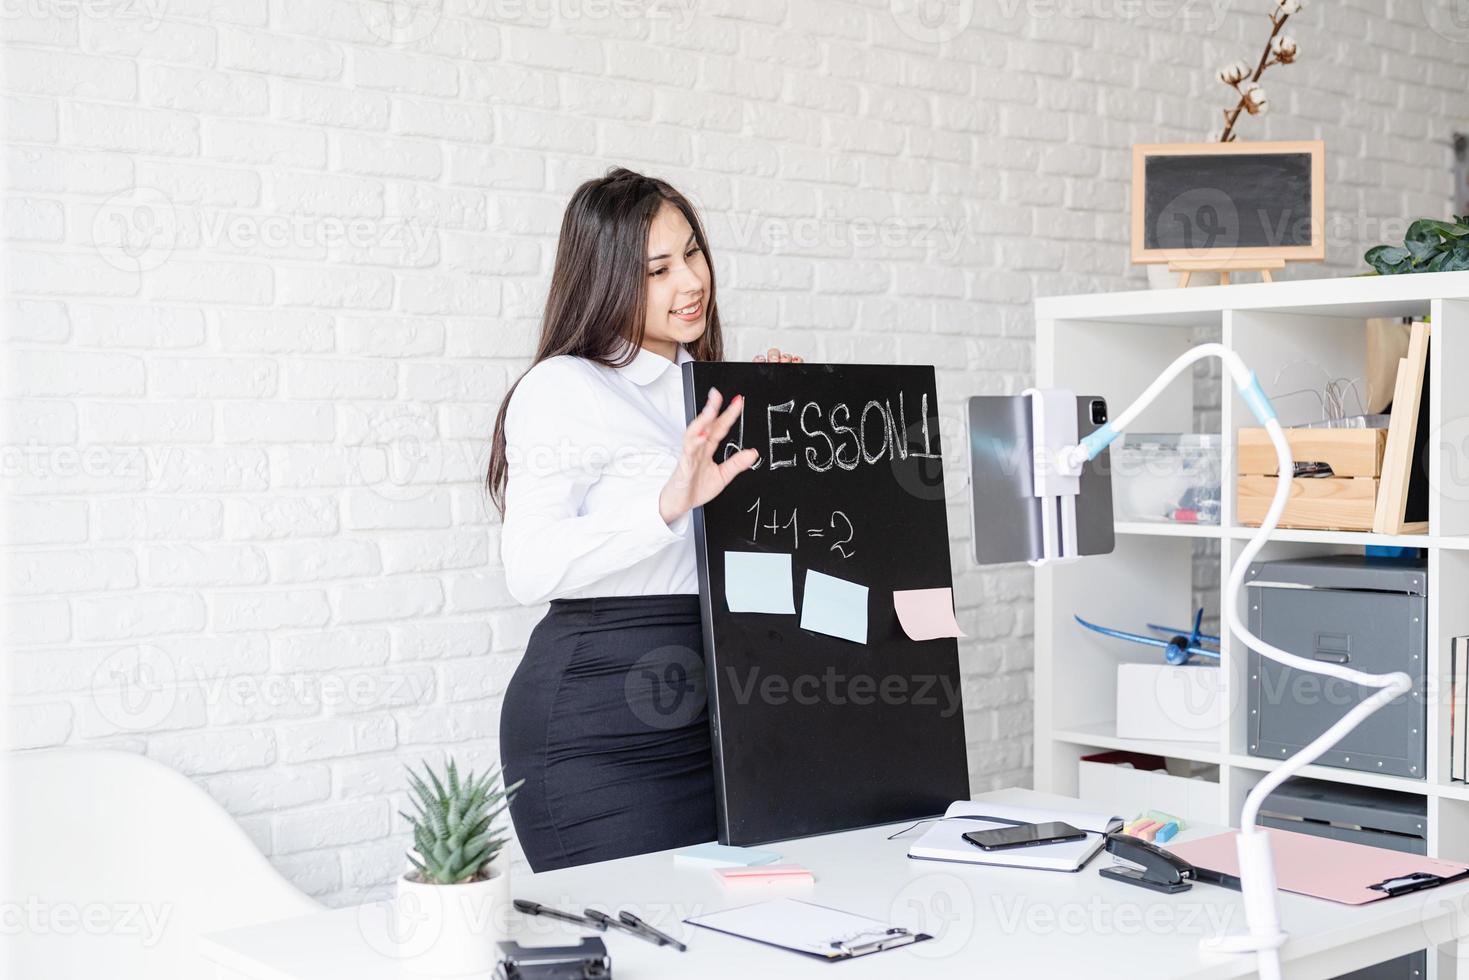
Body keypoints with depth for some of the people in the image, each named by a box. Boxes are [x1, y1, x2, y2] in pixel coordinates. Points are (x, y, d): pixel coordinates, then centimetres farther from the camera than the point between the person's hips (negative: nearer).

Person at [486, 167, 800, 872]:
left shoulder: (705, 391, 16)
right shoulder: (563, 387, -8)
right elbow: (528, 569, -20)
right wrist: (667, 504, -32)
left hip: (712, 706, 7)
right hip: (601, 726, -7)